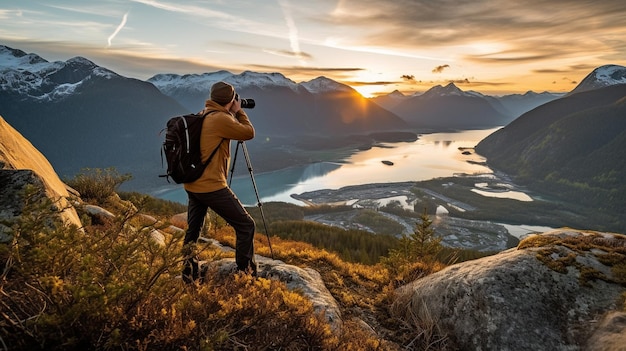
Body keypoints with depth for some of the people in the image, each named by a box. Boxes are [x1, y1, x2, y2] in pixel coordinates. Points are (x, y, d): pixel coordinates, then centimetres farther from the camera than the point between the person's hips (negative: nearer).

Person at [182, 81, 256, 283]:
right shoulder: (220, 119, -14)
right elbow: (249, 133, -4)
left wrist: (232, 114, 22)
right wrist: (238, 111, 7)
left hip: (192, 185, 10)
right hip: (212, 187, -9)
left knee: (193, 231, 19)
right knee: (245, 225, 0)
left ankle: (189, 274, 22)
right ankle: (246, 274, 6)